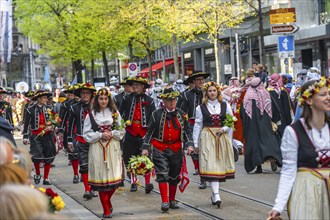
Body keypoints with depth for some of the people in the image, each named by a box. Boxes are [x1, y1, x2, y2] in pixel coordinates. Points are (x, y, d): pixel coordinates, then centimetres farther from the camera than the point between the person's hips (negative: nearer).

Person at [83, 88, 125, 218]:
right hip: (97, 149, -1)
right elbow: (87, 134, 1)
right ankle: (106, 209, 9)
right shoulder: (91, 115, 3)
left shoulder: (115, 113, 8)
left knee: (114, 177, -3)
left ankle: (107, 201, 26)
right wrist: (100, 135, -11)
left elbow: (121, 131, 8)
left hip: (113, 148, 1)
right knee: (101, 179, -2)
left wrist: (112, 133, -9)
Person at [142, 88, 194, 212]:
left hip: (176, 149, 3)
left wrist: (189, 145, -7)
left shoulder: (181, 114, 6)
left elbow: (187, 131, 8)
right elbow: (149, 132, 1)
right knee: (162, 175, -11)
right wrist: (146, 147, -5)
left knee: (174, 176, 11)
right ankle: (165, 202, -11)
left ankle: (172, 200, 24)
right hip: (160, 149, -3)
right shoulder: (157, 114, -2)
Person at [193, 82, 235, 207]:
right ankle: (216, 195, -17)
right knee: (211, 164, -11)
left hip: (223, 137, 2)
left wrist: (225, 128, -9)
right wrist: (196, 143, 3)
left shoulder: (225, 106, 8)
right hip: (207, 137, -2)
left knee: (220, 163, 3)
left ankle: (214, 193, 16)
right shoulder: (201, 108, 3)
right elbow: (197, 125, 5)